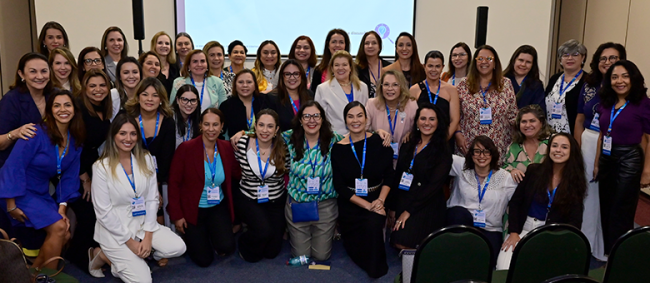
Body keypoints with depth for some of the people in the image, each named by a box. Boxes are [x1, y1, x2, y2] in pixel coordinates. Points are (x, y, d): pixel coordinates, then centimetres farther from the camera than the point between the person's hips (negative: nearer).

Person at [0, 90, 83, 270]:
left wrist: (62, 207, -5)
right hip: (21, 192, -7)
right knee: (58, 227, -21)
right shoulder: (37, 133, -20)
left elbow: (69, 176, 3)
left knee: (65, 235, -2)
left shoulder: (75, 140, 1)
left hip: (42, 194, 7)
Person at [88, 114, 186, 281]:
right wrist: (130, 242, -14)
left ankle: (127, 259, 5)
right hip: (114, 231, -5)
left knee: (178, 248, -15)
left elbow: (152, 199, -1)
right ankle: (104, 255, 11)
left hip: (142, 224, 5)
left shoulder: (146, 160, -2)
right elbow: (103, 212, -13)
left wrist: (148, 236, -10)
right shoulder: (101, 167, -14)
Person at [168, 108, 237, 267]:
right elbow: (174, 183, -10)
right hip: (192, 209, -3)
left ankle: (212, 232, 17)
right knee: (204, 260, -1)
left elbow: (237, 174, 0)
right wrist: (177, 215, -11)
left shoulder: (226, 148, -3)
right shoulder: (186, 148, -16)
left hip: (218, 207, 3)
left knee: (227, 248, -19)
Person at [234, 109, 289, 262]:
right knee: (264, 231, -28)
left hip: (275, 202, 2)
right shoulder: (243, 143, -11)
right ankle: (245, 246, 8)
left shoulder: (283, 147, -9)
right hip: (247, 199, -1)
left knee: (272, 251, 2)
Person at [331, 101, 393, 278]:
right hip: (350, 204, 1)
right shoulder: (338, 149, -8)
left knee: (373, 224, -29)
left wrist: (380, 200, -15)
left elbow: (389, 176, 1)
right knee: (355, 247, -1)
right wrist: (367, 205, -16)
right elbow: (339, 186, -9)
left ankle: (376, 268, -5)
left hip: (377, 200, -1)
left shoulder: (379, 143, -7)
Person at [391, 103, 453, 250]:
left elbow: (434, 185, -11)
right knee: (394, 242, -19)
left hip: (426, 206, -5)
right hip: (402, 203, 5)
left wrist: (409, 210, -15)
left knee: (403, 243, -25)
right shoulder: (407, 147, 13)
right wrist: (392, 207, 4)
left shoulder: (443, 151, -3)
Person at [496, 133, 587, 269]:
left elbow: (575, 222, 0)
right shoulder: (534, 171, 5)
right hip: (523, 229, 1)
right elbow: (515, 202, 6)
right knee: (504, 268, -25)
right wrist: (513, 232, -6)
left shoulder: (576, 182, 4)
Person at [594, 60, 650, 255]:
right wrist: (597, 163, 14)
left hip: (629, 160, -6)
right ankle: (608, 254, 28)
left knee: (621, 214, 3)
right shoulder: (606, 103, 7)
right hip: (606, 160, 6)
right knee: (606, 211, 13)